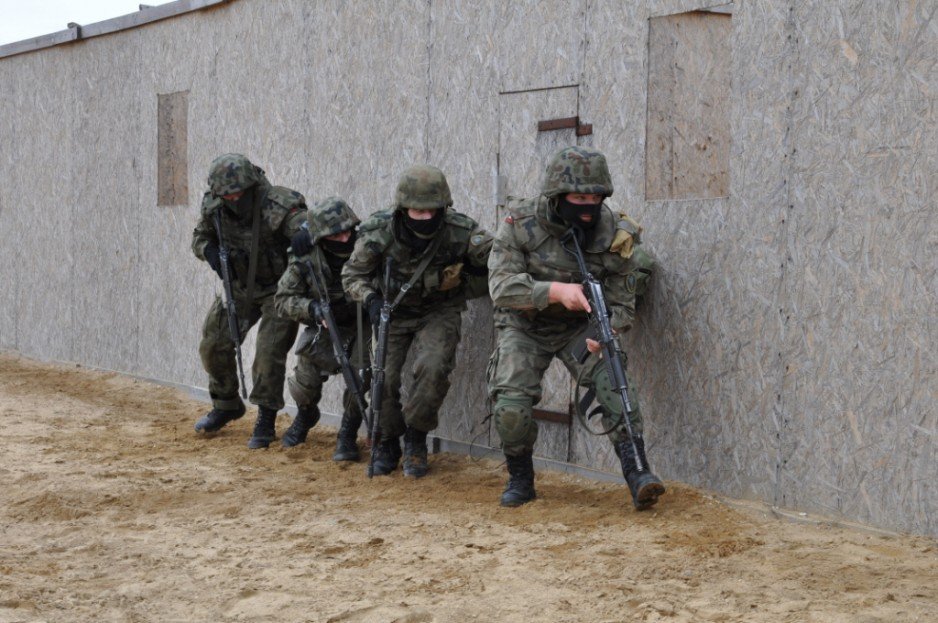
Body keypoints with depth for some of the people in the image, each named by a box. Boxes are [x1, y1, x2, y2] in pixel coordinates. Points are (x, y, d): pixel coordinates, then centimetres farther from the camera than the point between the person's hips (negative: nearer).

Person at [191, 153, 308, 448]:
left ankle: (265, 421, 1)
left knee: (269, 354, -14)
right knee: (213, 345, 9)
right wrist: (211, 252, -18)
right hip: (239, 286, 6)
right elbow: (200, 236, 6)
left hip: (277, 289, -6)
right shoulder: (214, 207, -11)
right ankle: (226, 405, 32)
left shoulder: (278, 206, -30)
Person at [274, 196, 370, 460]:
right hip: (324, 327, 1)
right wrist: (311, 308, -27)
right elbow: (282, 299, -9)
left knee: (360, 375, -23)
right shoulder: (305, 260, -17)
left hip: (361, 326, -1)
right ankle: (305, 414, 25)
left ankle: (348, 434, 0)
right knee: (306, 378, -13)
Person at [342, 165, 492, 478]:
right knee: (383, 376, -12)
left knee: (433, 367, -26)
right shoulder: (380, 232, -19)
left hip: (437, 313, -1)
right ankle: (387, 442, 15)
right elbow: (352, 274, -5)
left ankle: (415, 437, -2)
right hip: (392, 312, 1)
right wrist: (371, 298, -21)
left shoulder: (461, 232, -22)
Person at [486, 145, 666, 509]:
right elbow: (501, 285, -25)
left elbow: (621, 303, -8)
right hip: (524, 327, -1)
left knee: (614, 382, -24)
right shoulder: (521, 224, -20)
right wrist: (556, 291, -39)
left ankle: (637, 473, -21)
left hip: (579, 327, 1)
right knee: (511, 407, -18)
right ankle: (520, 479, 7)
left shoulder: (613, 233, -15)